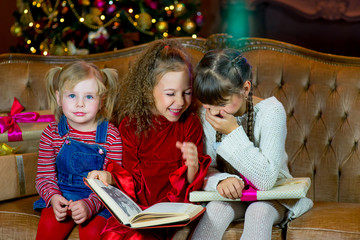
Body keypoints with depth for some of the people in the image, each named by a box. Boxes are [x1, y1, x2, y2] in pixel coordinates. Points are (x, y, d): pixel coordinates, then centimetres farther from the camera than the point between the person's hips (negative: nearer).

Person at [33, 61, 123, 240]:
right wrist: (53, 197, -21)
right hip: (61, 196, 2)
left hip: (99, 200, -2)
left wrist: (90, 204, -29)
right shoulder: (51, 134, -3)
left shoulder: (111, 135, -10)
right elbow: (45, 176, 1)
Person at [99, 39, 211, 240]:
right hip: (137, 204, 2)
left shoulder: (190, 124, 4)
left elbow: (191, 186, 2)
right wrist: (110, 176, -15)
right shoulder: (131, 125, 6)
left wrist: (193, 167, -22)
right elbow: (132, 177, 7)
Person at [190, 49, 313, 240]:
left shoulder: (271, 111, -19)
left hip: (273, 197, -2)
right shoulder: (206, 115, -8)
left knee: (259, 211, -33)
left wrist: (234, 132, -31)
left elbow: (266, 180, -27)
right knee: (217, 208, -28)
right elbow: (204, 170, -7)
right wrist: (221, 180, -31)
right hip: (232, 195, 3)